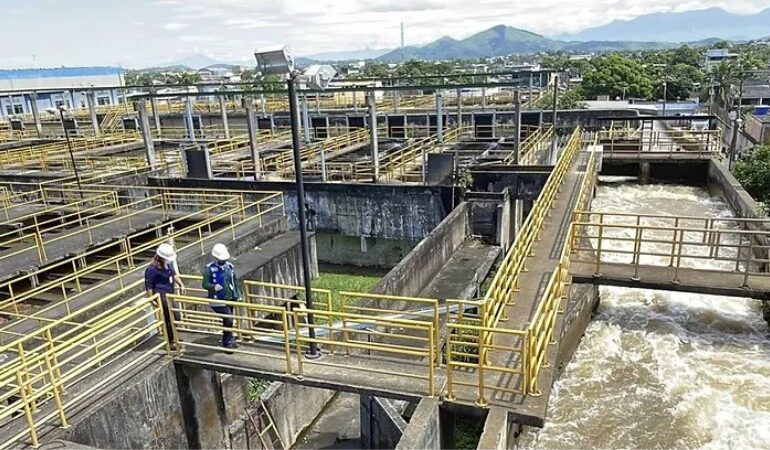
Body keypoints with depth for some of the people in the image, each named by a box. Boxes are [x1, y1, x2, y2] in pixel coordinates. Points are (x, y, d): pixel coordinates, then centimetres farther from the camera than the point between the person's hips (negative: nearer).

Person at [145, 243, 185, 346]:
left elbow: (173, 274, 20)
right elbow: (148, 286, -15)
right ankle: (169, 341, 1)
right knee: (176, 317, -11)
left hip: (169, 294, 8)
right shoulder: (152, 269, -21)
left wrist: (181, 284, 10)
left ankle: (169, 339, 35)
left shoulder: (168, 263, 2)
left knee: (167, 318, 20)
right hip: (161, 295, -8)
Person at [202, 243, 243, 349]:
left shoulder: (229, 266, 3)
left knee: (228, 319, 17)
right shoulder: (209, 269, -12)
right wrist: (213, 287, -29)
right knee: (228, 319, -12)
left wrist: (238, 294, 8)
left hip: (230, 298, 6)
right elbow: (205, 284, -9)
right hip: (218, 300, -5)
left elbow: (235, 281, 12)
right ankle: (227, 341, 6)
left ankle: (229, 339, 34)